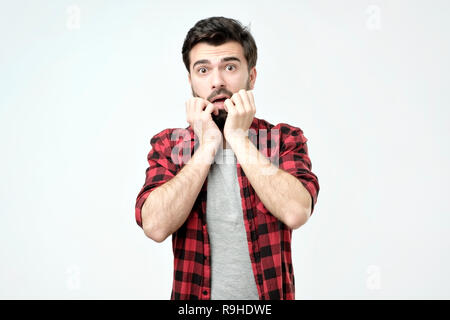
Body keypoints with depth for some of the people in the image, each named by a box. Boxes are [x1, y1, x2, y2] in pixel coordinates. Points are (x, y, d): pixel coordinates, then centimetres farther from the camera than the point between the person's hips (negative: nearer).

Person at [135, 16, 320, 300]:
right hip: (194, 295, 1)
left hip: (268, 294, 0)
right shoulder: (168, 145, -3)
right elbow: (156, 226, -18)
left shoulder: (285, 139, -6)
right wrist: (207, 145, -16)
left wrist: (238, 137, -18)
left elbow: (296, 212, -23)